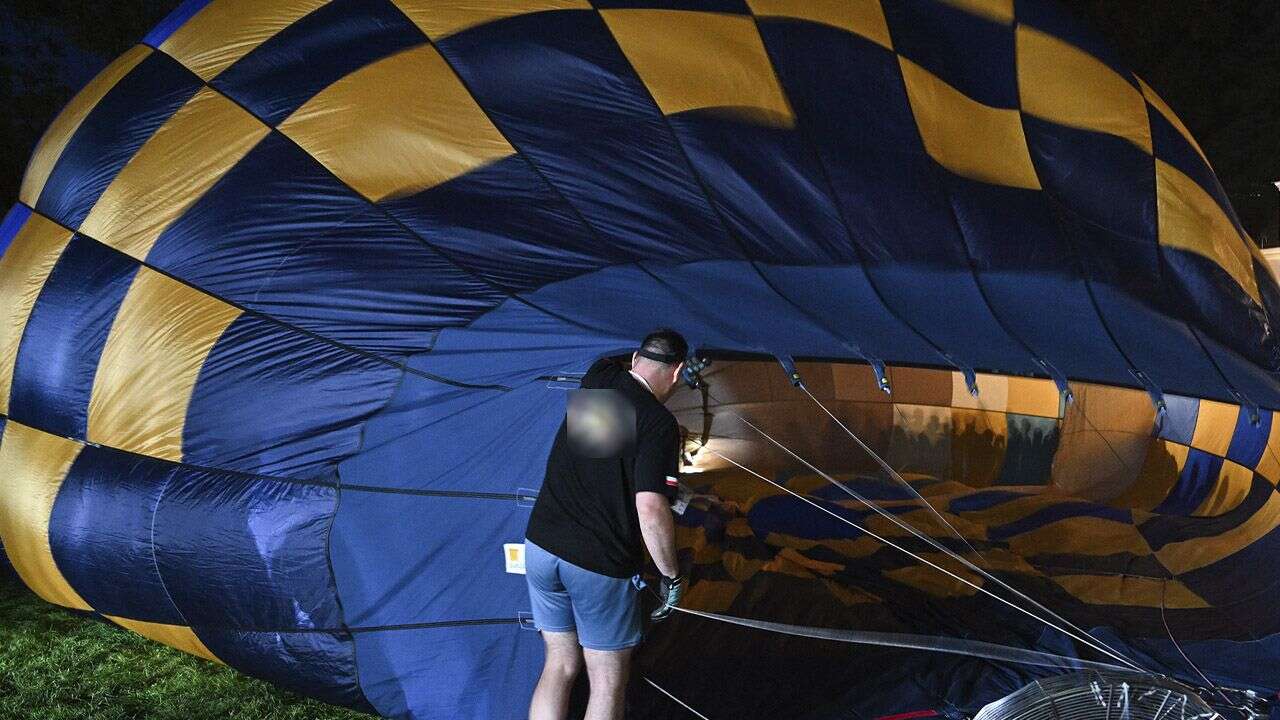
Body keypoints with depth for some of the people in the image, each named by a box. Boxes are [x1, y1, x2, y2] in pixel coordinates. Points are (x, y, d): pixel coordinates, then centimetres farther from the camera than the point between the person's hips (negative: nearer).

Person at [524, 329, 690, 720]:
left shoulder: (596, 378, 3)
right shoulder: (658, 423, -15)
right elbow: (650, 508, -23)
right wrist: (671, 575, -9)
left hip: (541, 546, 6)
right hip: (601, 568, -6)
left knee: (560, 664, 18)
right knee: (608, 680, 10)